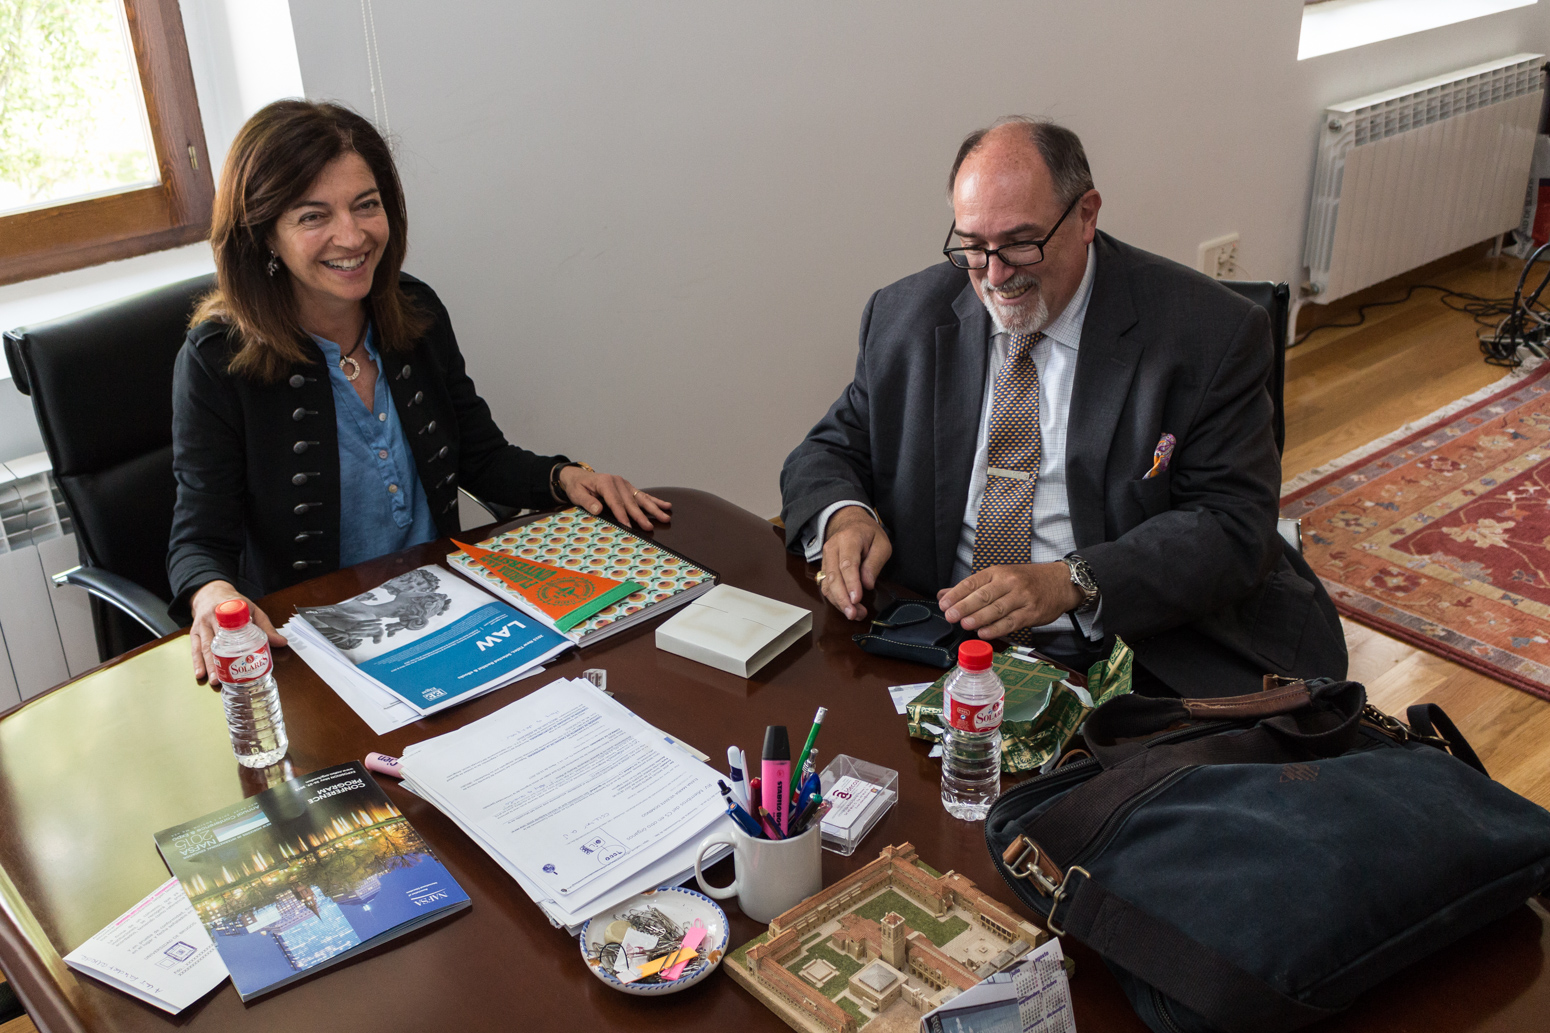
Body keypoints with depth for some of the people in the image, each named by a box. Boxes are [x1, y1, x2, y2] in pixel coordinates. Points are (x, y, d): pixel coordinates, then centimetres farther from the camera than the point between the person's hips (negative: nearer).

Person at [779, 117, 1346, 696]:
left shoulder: (1208, 334, -6)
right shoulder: (904, 317, 5)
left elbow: (1233, 524, -9)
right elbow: (831, 452, 13)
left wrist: (1069, 583, -24)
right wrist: (844, 516, -12)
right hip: (944, 647, 3)